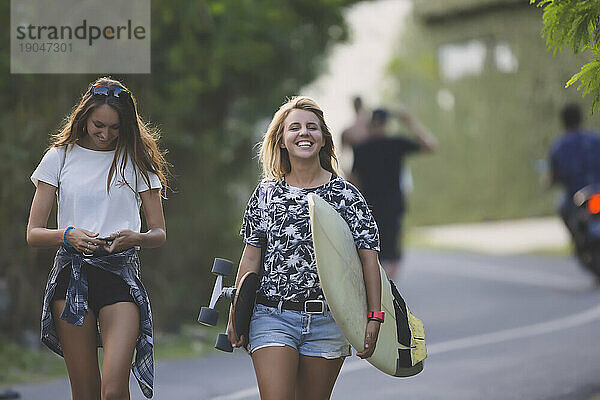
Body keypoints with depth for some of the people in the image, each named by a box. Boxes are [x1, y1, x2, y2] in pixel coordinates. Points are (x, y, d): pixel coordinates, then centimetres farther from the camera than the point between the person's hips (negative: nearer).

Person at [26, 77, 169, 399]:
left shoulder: (137, 161, 7)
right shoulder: (60, 158, 8)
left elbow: (159, 233, 9)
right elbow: (33, 233, 5)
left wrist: (135, 238, -15)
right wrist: (68, 236, -17)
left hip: (120, 271, -1)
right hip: (72, 273, 1)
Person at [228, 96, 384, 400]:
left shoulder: (345, 195, 1)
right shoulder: (267, 193, 5)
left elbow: (368, 257, -3)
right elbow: (250, 260, 8)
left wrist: (374, 317, -12)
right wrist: (236, 315, 5)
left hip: (327, 320, 0)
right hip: (272, 316, 0)